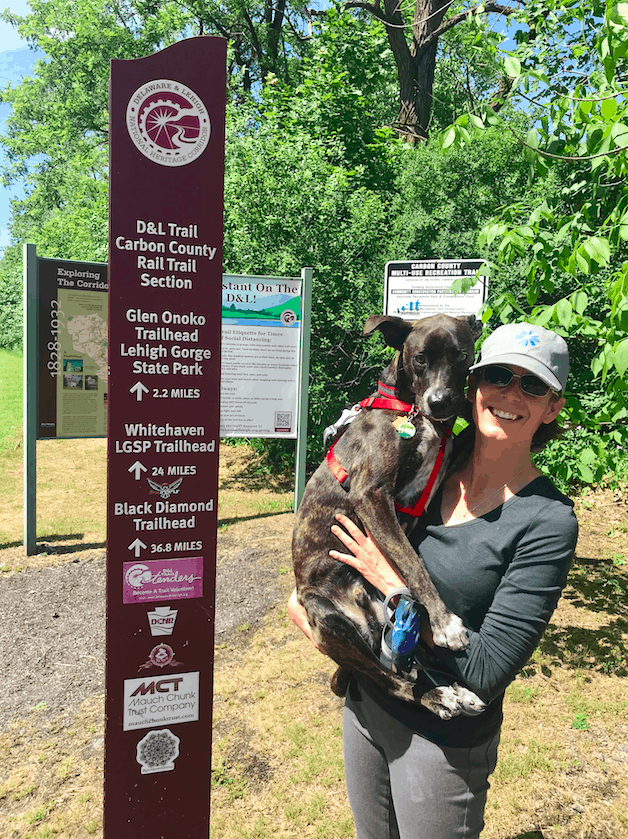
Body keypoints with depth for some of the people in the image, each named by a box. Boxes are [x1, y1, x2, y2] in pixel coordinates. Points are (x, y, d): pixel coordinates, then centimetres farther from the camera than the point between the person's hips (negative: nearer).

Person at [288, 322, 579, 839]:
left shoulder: (548, 521, -21)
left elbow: (489, 670, -23)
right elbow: (330, 510, 9)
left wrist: (395, 583, -22)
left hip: (444, 738, -4)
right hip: (365, 701, 5)